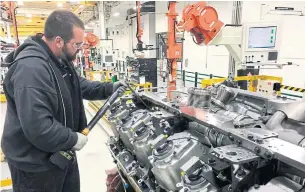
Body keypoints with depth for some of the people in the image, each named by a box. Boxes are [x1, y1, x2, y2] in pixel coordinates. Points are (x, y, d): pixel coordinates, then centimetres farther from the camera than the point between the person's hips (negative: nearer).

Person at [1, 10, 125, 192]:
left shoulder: (60, 60, 4)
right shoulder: (30, 68, -31)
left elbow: (78, 85, 16)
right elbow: (37, 127, -36)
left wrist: (109, 88, 2)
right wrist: (72, 139, -22)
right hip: (36, 164, -9)